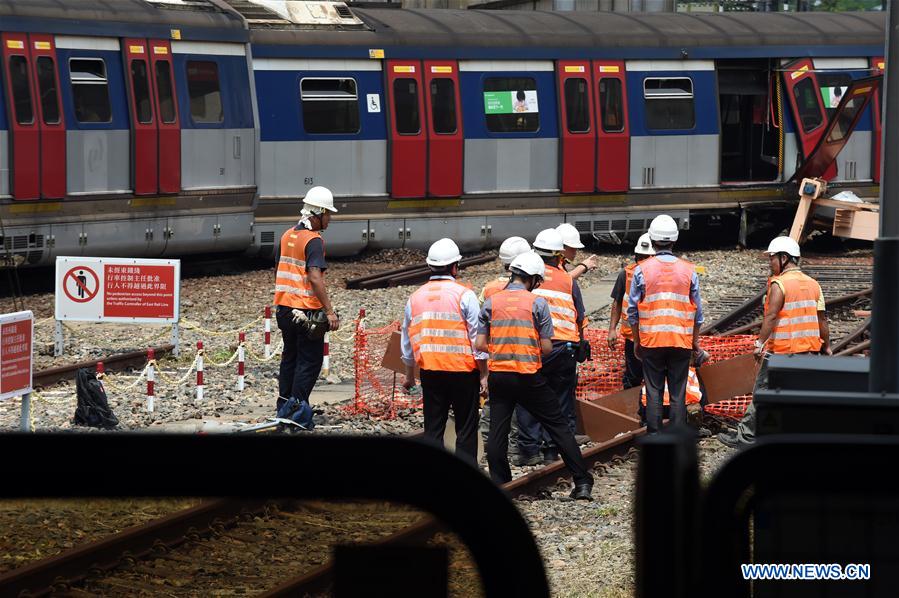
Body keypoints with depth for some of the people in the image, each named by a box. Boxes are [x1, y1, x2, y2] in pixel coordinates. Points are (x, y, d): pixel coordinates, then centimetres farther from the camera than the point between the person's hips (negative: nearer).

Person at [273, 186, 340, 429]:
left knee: (290, 357, 18)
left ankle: (284, 407, 21)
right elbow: (315, 278, -24)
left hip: (284, 306, 8)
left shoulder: (287, 236, 10)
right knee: (310, 361, 0)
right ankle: (298, 411, -3)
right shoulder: (314, 241, -15)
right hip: (306, 311, -8)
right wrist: (329, 311, -24)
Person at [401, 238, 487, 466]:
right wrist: (483, 374, -2)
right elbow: (477, 337, -9)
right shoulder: (464, 295, -8)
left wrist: (409, 374, 25)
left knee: (433, 428, 8)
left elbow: (407, 340, 14)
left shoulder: (416, 298, 7)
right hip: (463, 370, -4)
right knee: (466, 429, 3)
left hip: (429, 371, 4)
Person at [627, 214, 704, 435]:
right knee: (678, 394, 4)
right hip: (681, 342, 1)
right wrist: (695, 341, 17)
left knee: (654, 392, 4)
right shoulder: (688, 270, 1)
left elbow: (633, 310, 1)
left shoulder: (642, 270, -3)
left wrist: (637, 340, 11)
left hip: (651, 341, -1)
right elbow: (697, 311, 7)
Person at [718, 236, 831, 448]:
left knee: (763, 392, 1)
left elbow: (771, 317, -18)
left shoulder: (779, 284, -11)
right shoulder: (813, 284, 10)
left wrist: (760, 343, -17)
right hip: (809, 351, 6)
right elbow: (822, 318, 11)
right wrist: (826, 346, 18)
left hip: (781, 350, -6)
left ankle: (746, 435, 6)